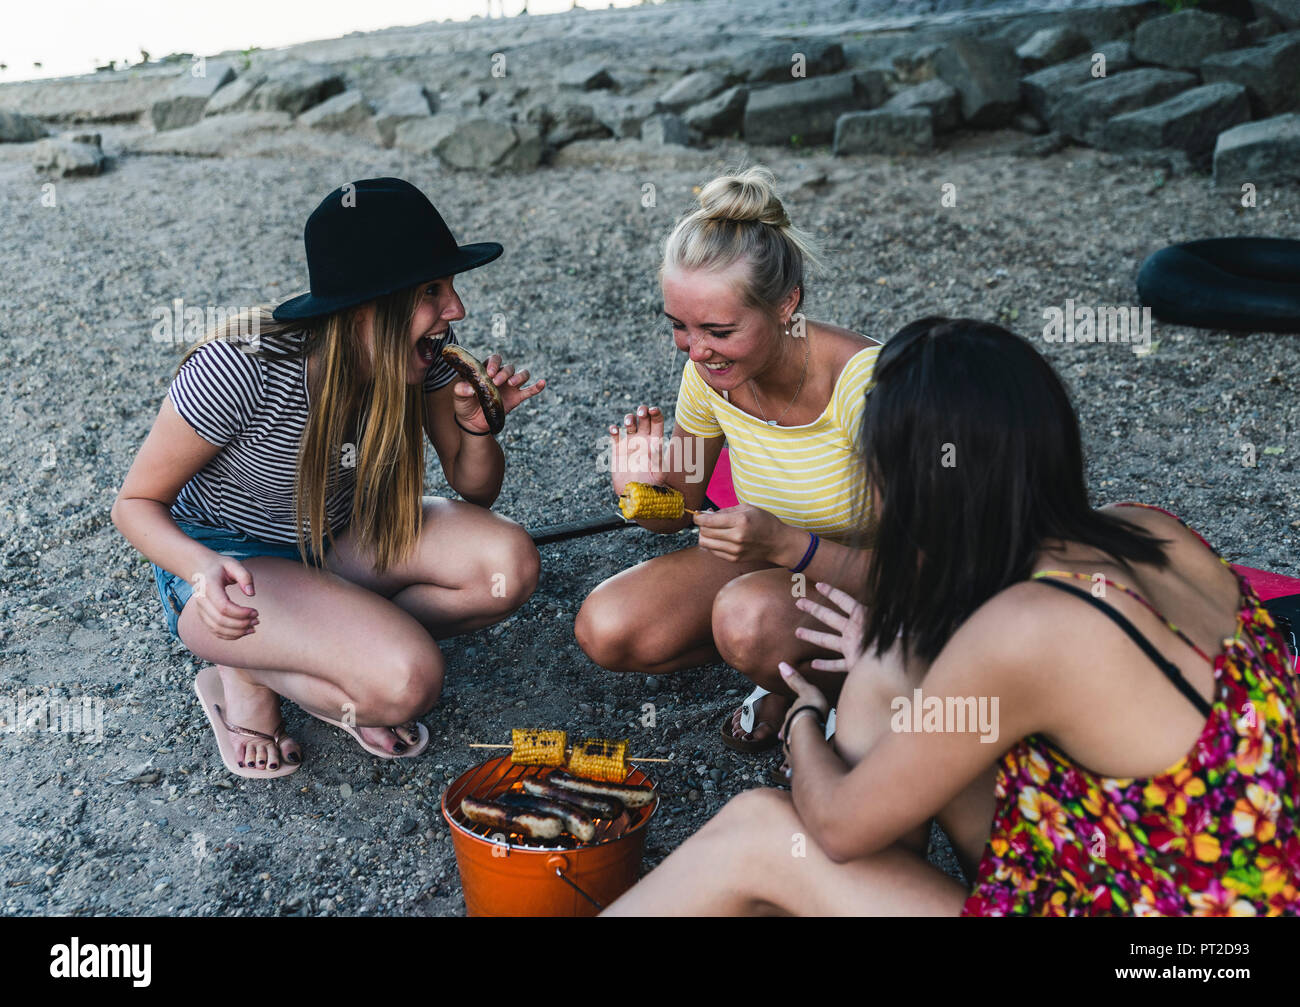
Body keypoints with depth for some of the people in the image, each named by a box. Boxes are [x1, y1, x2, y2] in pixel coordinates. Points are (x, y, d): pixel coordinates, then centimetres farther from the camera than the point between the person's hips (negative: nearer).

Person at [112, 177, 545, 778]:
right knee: (407, 682, -29)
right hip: (227, 558, -6)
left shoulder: (422, 352, -14)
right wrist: (205, 570, -38)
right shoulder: (242, 367, -30)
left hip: (339, 538, 6)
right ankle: (246, 673, -2)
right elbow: (136, 503, -17)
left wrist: (478, 428, -23)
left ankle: (329, 646, -4)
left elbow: (476, 488, -1)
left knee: (508, 567, -19)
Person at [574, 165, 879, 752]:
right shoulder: (709, 370, -13)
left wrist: (786, 545, -42)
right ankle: (786, 656, 6)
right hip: (766, 563, 6)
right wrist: (645, 487, -23)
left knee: (747, 613, -36)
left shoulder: (862, 380, -30)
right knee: (604, 631, -11)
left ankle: (825, 689, -1)